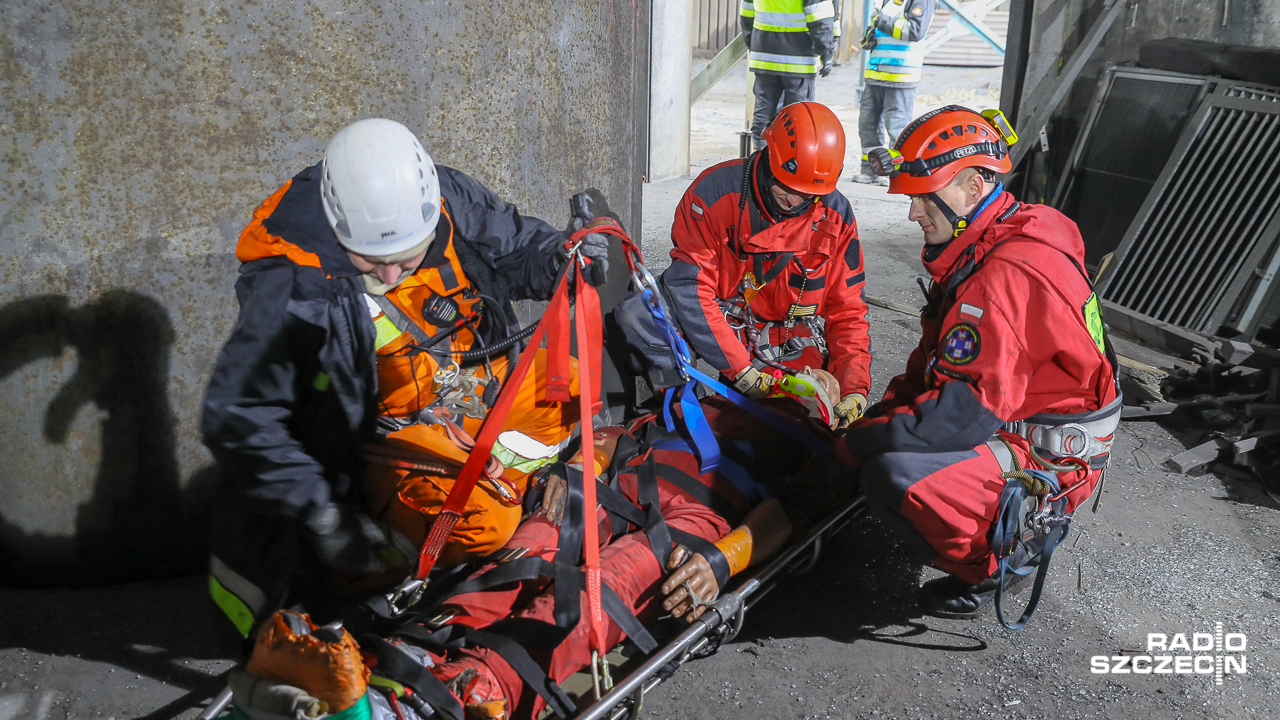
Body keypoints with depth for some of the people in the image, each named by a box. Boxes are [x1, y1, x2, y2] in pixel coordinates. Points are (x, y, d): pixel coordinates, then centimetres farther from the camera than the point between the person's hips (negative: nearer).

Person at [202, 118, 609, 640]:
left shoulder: (448, 200, -13)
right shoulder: (293, 290, -26)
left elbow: (516, 242, 6)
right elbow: (238, 417, -23)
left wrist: (561, 258, -18)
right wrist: (321, 515, -26)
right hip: (393, 428, -7)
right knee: (475, 521, -28)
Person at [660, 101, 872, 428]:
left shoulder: (835, 216, -4)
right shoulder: (715, 192, -14)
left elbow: (847, 311, 1)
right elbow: (689, 287, -18)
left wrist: (854, 389, -14)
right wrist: (740, 370, -23)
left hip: (795, 349, 1)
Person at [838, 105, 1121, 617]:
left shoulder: (1009, 273, -27)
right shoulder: (980, 249, 6)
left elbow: (970, 406, -30)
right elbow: (937, 359, 13)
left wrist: (860, 441, -22)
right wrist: (881, 413, 0)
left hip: (1053, 459, -10)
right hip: (1012, 418, 10)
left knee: (893, 474, -28)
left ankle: (990, 566, -1)